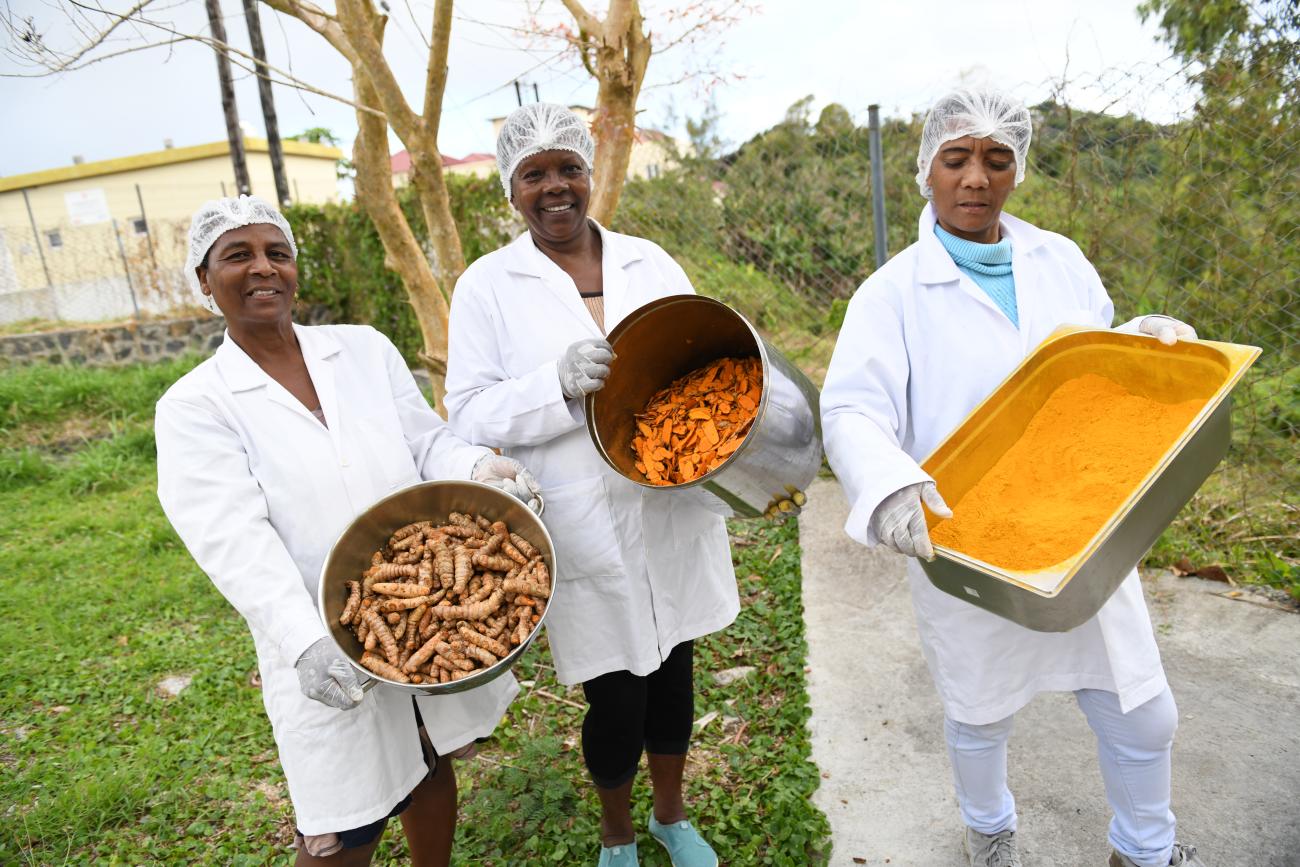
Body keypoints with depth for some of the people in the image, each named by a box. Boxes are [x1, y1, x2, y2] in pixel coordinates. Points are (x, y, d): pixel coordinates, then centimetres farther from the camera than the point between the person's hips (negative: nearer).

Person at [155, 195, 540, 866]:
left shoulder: (365, 349, 5)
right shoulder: (194, 407, -5)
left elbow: (428, 441, 2)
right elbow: (235, 539, -16)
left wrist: (479, 469, -21)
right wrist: (304, 643, -29)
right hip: (330, 653, -3)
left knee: (431, 763, 21)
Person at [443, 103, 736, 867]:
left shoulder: (649, 261, 7)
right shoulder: (488, 285, -2)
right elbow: (470, 415, -7)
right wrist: (560, 384, -24)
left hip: (674, 514, 4)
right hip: (586, 534, -3)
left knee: (674, 674, 18)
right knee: (615, 699, 8)